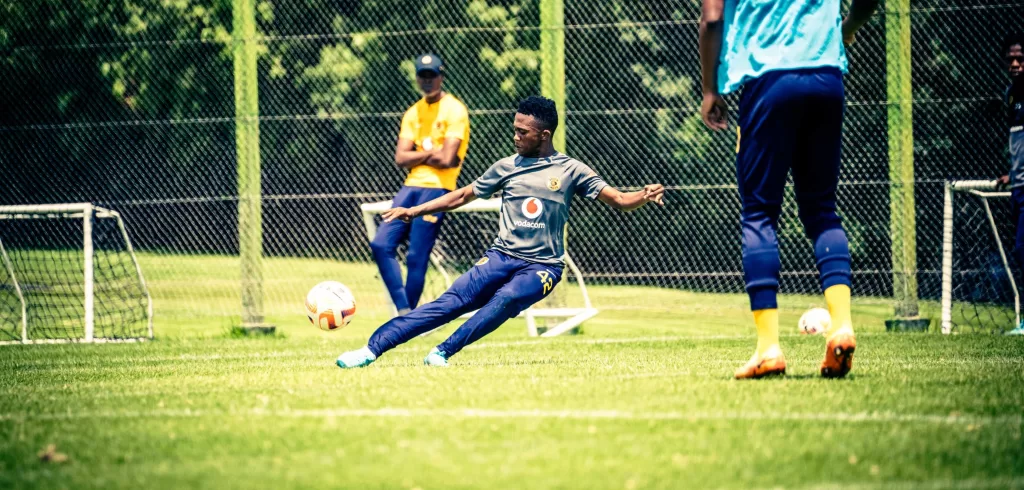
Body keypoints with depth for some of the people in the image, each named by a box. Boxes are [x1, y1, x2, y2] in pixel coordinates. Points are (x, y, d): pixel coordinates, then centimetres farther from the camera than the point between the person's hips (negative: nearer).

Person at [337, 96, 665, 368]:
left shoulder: (570, 171, 2)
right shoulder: (507, 167, 10)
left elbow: (618, 200, -2)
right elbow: (462, 196, 20)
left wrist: (644, 196, -24)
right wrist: (414, 211, 15)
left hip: (542, 267, -2)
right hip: (501, 256, 2)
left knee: (506, 299, -35)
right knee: (452, 301, -20)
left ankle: (444, 352, -35)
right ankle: (372, 349, -29)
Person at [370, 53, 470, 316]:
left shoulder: (454, 111, -6)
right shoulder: (413, 113, 15)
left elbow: (446, 159, -14)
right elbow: (401, 158, 6)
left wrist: (419, 154, 0)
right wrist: (432, 152, -7)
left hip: (437, 188, -7)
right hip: (411, 185, 7)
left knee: (416, 257, -8)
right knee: (381, 244, -4)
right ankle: (403, 310, 1)